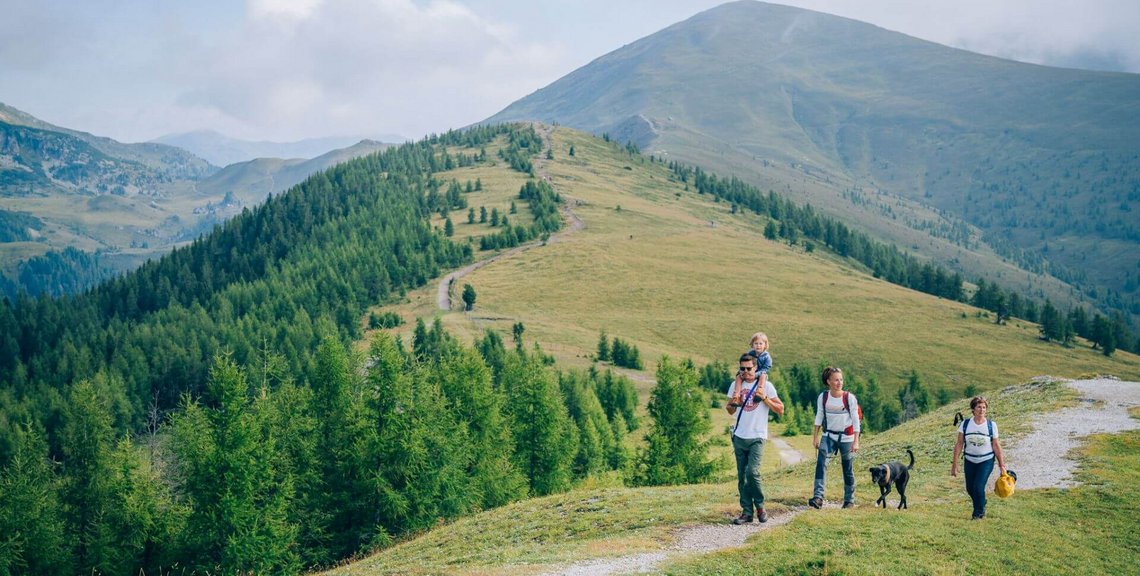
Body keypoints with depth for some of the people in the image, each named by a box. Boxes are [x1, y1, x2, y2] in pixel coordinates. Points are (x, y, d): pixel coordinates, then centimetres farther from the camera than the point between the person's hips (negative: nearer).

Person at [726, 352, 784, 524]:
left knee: (752, 472, -16)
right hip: (739, 437, 4)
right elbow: (730, 411, 17)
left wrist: (764, 398, -14)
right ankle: (746, 512, 8)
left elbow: (780, 409, -2)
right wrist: (733, 403, -5)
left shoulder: (766, 385, -2)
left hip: (757, 437, -4)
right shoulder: (736, 385, 10)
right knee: (742, 476, 4)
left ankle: (760, 506, 3)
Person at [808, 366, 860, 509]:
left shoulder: (849, 398, -9)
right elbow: (819, 417, 7)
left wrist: (856, 441, -10)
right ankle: (818, 497, -27)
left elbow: (856, 421, -6)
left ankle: (849, 500, 21)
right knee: (821, 462, -19)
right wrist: (815, 437, 6)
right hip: (828, 436, 2)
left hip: (846, 437, -1)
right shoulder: (823, 397, -2)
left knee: (848, 470, 6)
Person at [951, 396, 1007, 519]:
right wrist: (955, 463, -3)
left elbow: (996, 446, -1)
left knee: (978, 487, -14)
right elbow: (959, 444, -1)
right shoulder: (966, 424, -4)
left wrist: (1002, 465, 0)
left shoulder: (991, 425, -7)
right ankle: (982, 504, 40)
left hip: (986, 461, -3)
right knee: (970, 489, 9)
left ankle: (978, 513, 9)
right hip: (970, 461, 3)